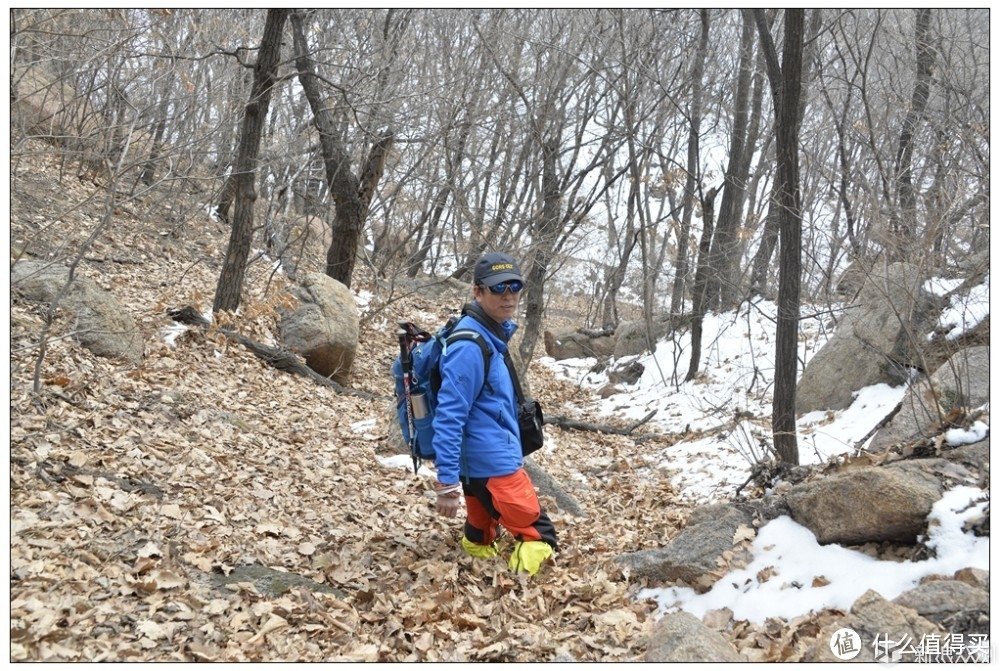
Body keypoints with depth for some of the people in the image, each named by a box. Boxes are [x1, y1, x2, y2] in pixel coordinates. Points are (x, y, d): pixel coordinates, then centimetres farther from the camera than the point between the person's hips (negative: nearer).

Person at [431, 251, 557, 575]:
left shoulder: (492, 336, 9)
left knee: (480, 542, 20)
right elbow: (448, 416, -23)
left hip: (483, 463, 10)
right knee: (539, 539, -4)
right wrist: (447, 482, -24)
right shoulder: (470, 346, -20)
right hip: (494, 465, -10)